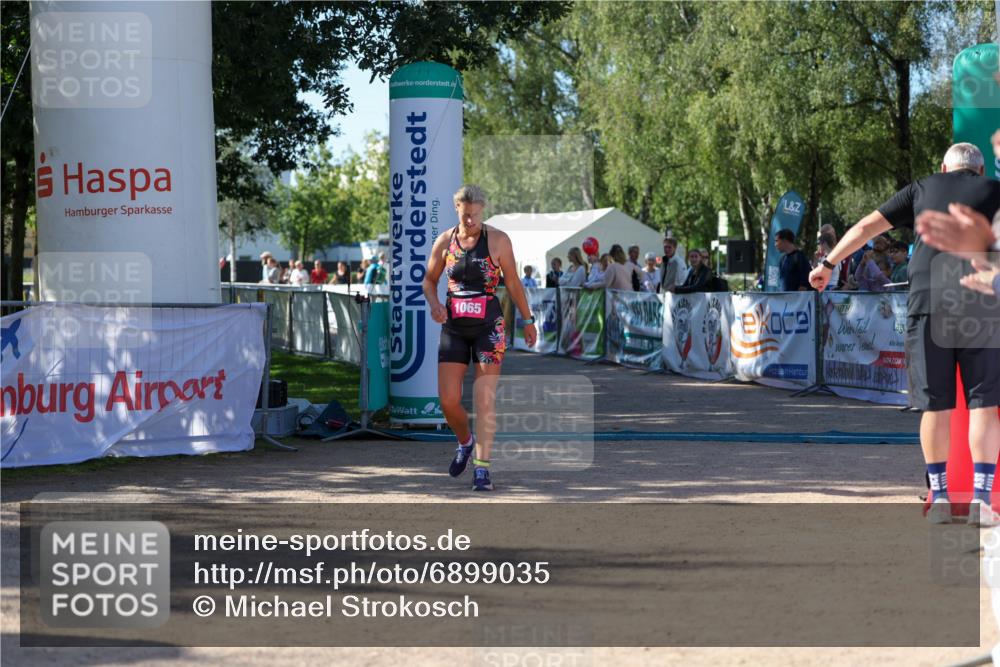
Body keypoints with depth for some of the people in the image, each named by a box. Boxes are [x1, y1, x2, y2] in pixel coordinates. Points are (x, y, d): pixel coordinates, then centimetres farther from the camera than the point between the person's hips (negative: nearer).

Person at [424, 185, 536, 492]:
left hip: (489, 325, -3)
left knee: (485, 399, -8)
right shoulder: (444, 241, 4)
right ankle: (465, 442, 30)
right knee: (448, 400, 0)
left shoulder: (498, 240, -2)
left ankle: (482, 467, -3)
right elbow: (429, 279, 14)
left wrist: (528, 320, 9)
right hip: (454, 327, 3)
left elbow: (513, 282, 5)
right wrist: (433, 303, -7)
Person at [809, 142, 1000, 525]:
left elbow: (867, 226, 19)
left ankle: (939, 497, 4)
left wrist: (827, 265, 26)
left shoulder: (923, 188, 20)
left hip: (926, 300, 1)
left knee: (935, 404, 4)